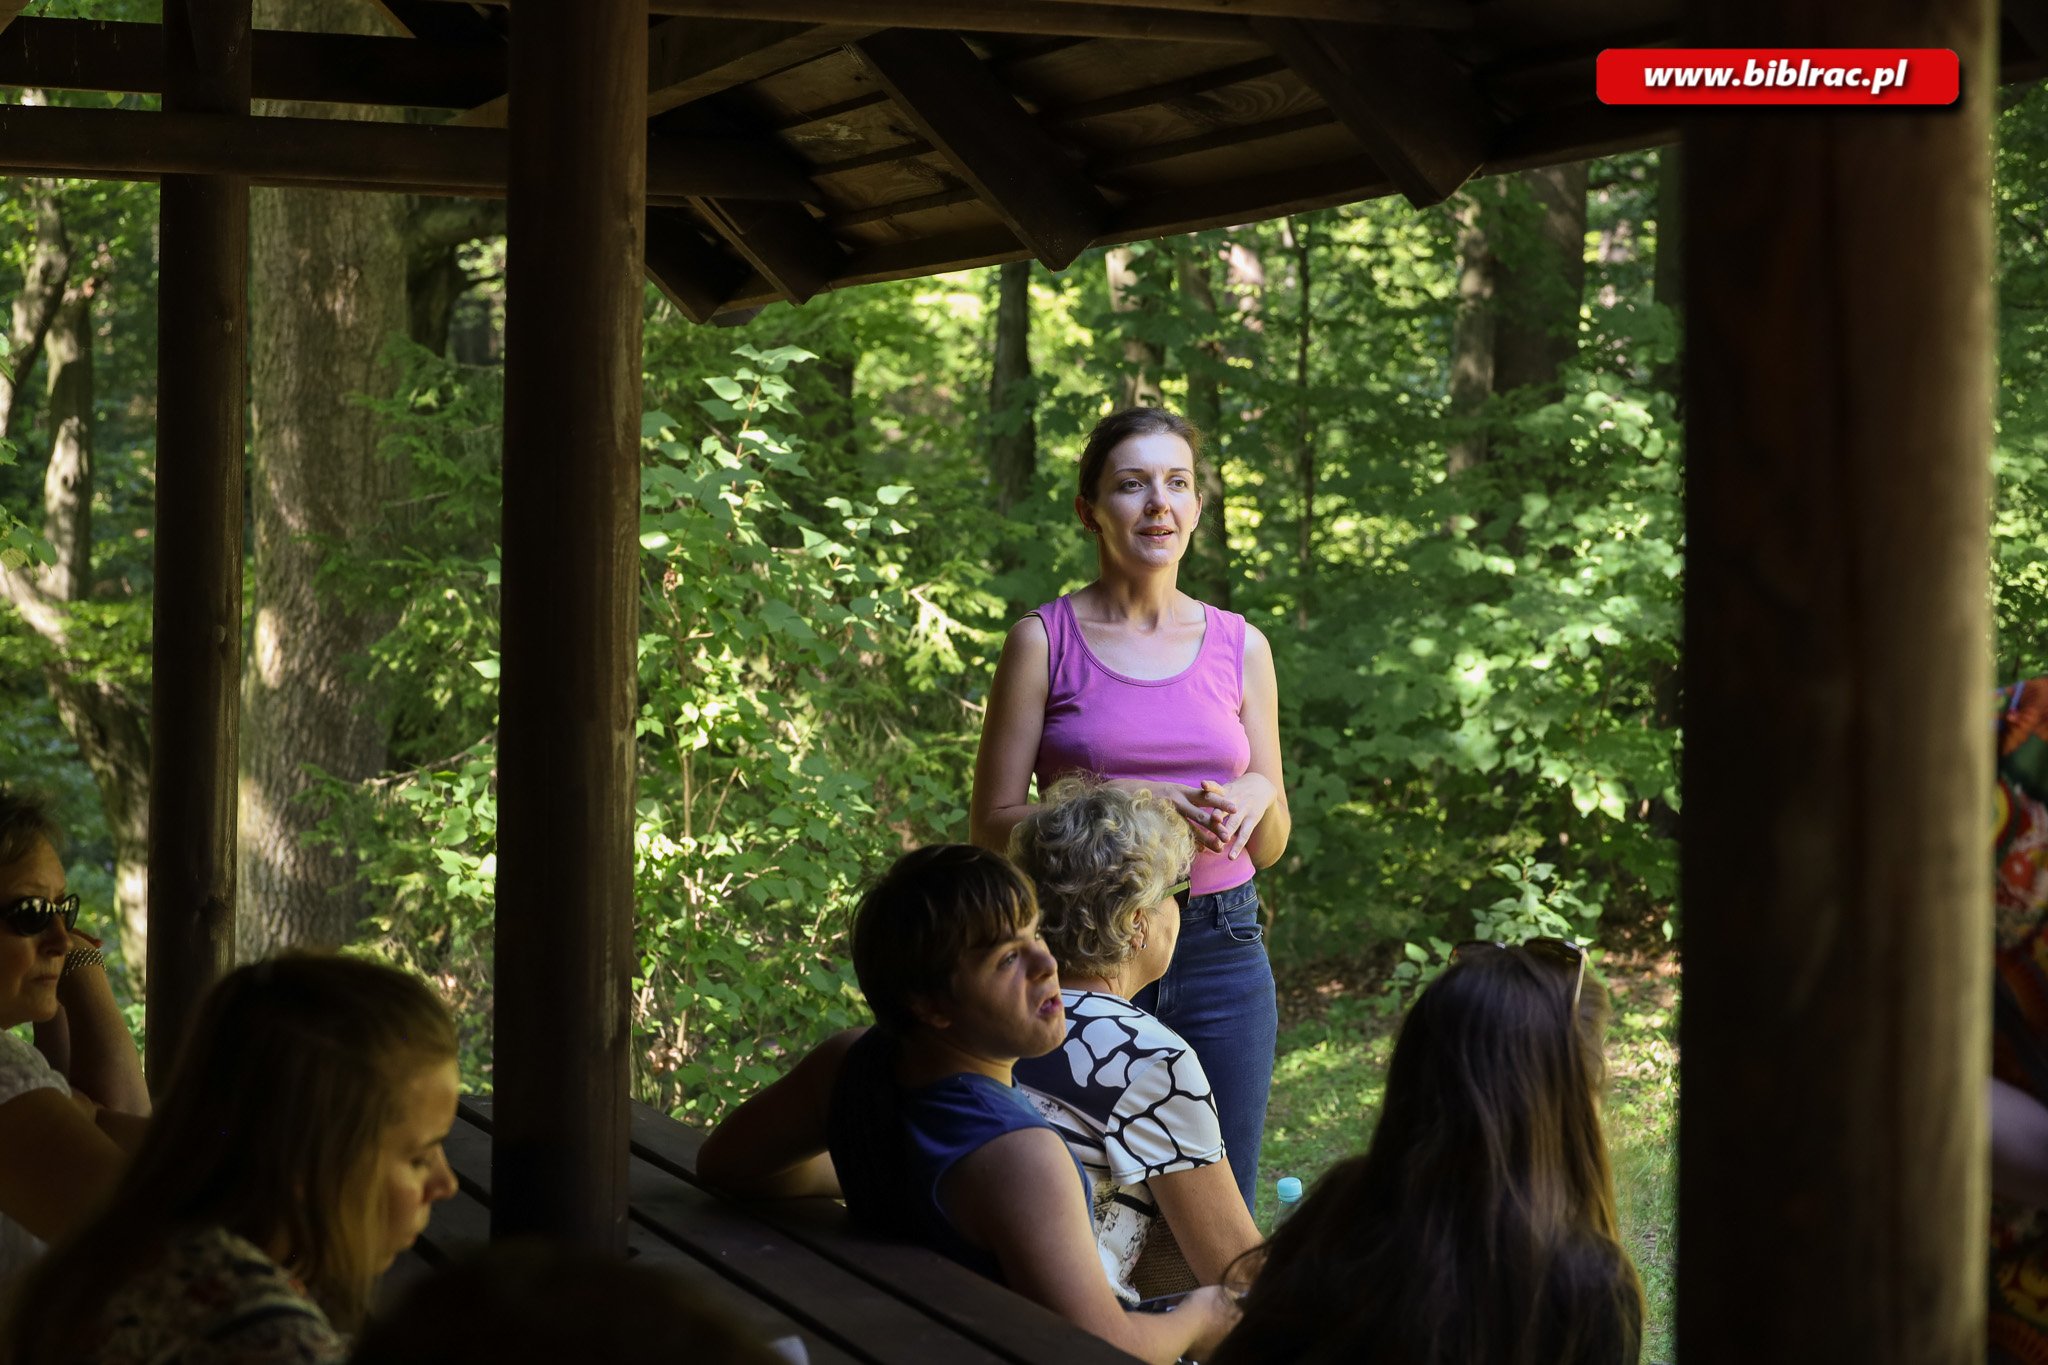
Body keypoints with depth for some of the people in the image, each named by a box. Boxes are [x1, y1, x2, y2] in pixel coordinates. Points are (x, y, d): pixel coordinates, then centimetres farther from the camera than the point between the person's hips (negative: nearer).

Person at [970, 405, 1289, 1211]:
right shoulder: (1044, 641, -1)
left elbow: (1269, 846, 13)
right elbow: (992, 823, -4)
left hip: (1222, 960, 3)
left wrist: (1256, 797, -10)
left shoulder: (1240, 647, 8)